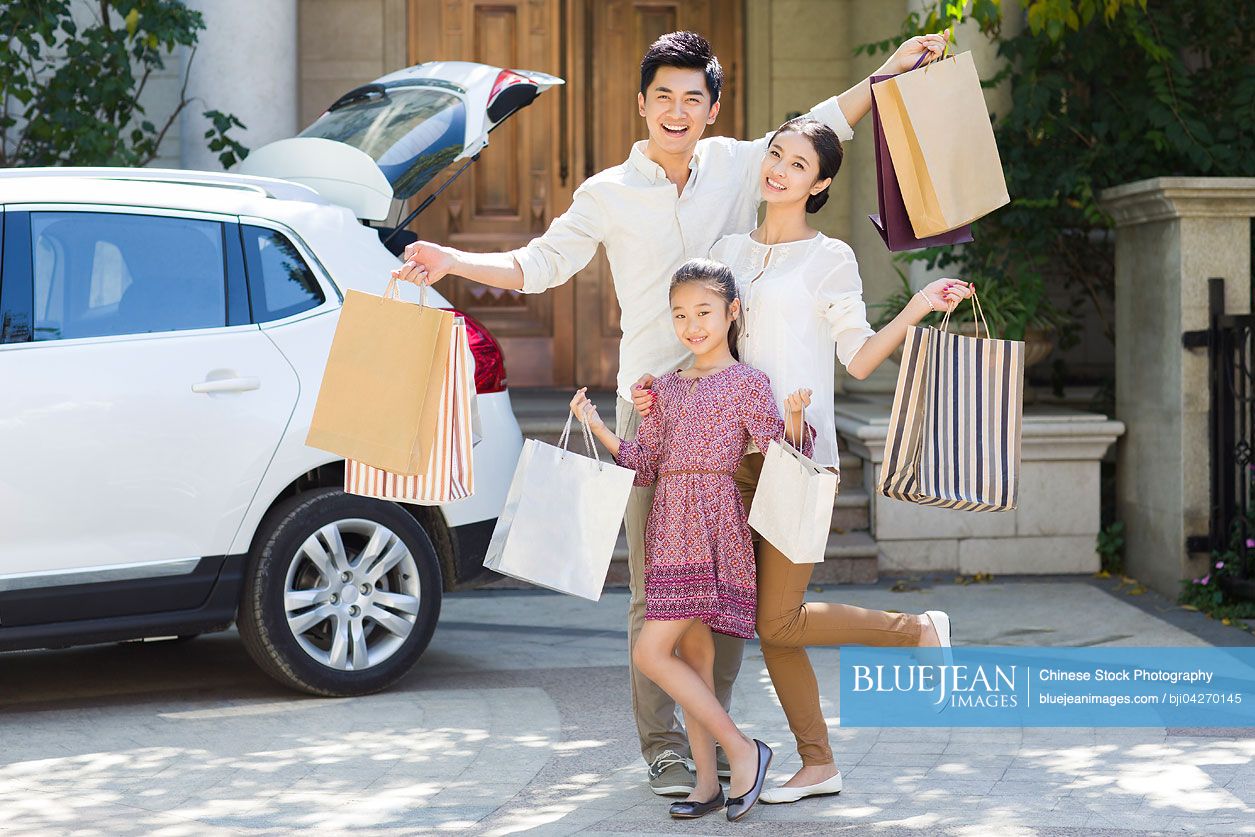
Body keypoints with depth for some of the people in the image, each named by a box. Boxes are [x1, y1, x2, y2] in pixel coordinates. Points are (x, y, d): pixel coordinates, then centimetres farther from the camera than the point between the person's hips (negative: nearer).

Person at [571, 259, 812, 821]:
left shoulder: (746, 382, -2)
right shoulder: (668, 387, 16)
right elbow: (644, 463, 15)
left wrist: (793, 417, -26)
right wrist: (595, 426, 4)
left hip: (710, 526, -7)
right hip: (671, 526, 7)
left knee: (651, 653, -14)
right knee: (692, 657, 7)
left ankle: (742, 751, -7)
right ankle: (708, 780, 12)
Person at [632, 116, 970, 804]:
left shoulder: (830, 258, 0)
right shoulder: (728, 251, 14)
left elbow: (859, 359, 0)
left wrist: (917, 309, -13)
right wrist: (656, 389, 1)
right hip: (739, 451, 6)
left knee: (779, 622, -8)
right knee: (768, 624, 5)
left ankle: (921, 631, 11)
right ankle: (818, 764, 14)